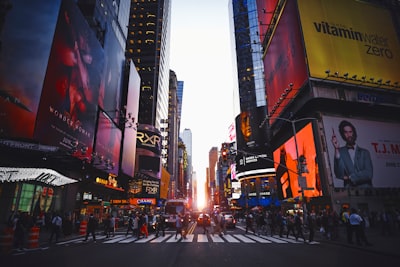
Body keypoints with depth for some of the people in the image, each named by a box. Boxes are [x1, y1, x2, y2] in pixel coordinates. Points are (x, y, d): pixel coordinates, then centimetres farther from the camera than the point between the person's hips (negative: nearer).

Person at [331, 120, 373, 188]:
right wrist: (337, 150, -17)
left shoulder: (364, 152, 11)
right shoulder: (340, 152, 3)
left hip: (365, 188, 1)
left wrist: (350, 177, -6)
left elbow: (369, 174, 1)